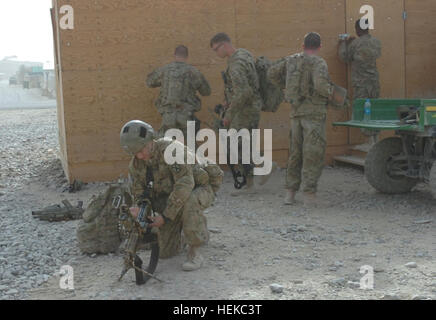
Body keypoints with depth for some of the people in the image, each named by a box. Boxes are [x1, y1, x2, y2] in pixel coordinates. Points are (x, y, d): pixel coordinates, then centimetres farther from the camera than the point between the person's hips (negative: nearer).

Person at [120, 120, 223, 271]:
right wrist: (138, 209, -27)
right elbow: (137, 192, -3)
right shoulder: (136, 164, -10)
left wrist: (165, 215, -38)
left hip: (201, 188, -6)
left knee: (188, 203, -43)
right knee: (165, 252, 0)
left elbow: (185, 184, -39)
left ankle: (194, 253, -23)